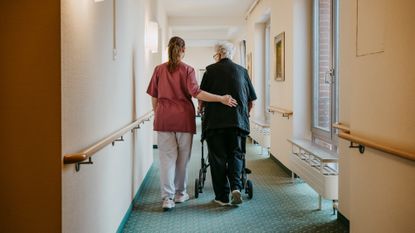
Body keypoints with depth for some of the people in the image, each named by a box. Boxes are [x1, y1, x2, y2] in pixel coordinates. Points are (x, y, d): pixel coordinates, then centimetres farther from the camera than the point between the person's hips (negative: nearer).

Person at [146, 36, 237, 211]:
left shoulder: (159, 69, 4)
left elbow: (154, 97, 8)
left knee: (167, 157, 2)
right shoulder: (187, 70, -4)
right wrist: (221, 98, -17)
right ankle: (180, 193, 23)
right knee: (183, 157, 12)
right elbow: (195, 92, -17)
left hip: (163, 118, 2)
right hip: (183, 118, -2)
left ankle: (168, 197, -6)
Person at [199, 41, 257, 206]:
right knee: (236, 154, 12)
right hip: (238, 120, 2)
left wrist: (201, 109, 25)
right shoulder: (242, 71, 11)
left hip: (215, 120, -2)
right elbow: (251, 100, 12)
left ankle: (222, 196, 7)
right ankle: (235, 187, -8)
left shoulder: (210, 70, 4)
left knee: (218, 158, 5)